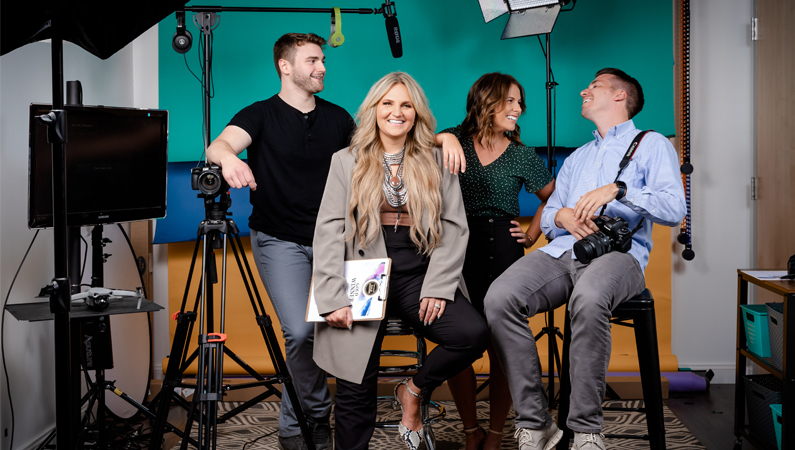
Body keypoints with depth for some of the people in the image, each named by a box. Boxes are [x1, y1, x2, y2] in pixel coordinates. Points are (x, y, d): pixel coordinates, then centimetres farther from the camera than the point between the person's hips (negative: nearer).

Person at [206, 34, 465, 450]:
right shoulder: (261, 115, -2)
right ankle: (314, 415, 5)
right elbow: (219, 145, -19)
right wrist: (228, 158, -46)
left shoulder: (337, 119, 11)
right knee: (301, 330, -19)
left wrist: (443, 139, -7)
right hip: (281, 241, -3)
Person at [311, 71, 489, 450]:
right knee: (356, 390, -13)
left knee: (473, 333, -24)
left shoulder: (437, 163, 14)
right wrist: (332, 299, -10)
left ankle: (413, 390, 2)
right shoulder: (346, 162, 12)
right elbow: (329, 231, 3)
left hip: (418, 276, 1)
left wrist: (438, 288, -8)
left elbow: (454, 227, 7)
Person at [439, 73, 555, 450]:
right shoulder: (452, 142, 6)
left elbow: (552, 197, 20)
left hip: (502, 250, 0)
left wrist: (532, 235, 11)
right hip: (457, 249, 0)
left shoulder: (522, 156, 9)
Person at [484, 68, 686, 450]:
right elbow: (546, 218, 28)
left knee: (588, 299, -42)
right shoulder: (577, 157, 35)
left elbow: (674, 209, -1)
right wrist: (562, 216, 4)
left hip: (618, 252, -5)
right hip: (562, 250, 5)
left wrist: (618, 189, -14)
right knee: (498, 299, -27)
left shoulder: (652, 145, 15)